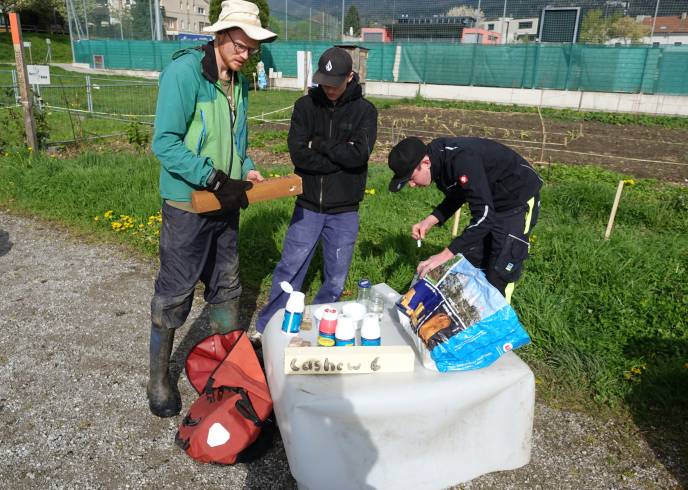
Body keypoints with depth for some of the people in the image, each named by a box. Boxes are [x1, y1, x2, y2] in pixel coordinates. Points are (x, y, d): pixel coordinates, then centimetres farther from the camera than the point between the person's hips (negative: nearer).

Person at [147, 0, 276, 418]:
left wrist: (246, 168, 1)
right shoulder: (183, 71, -15)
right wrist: (217, 180, -23)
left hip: (226, 205, 7)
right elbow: (165, 143, -20)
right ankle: (159, 379, 22)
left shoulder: (239, 83, 8)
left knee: (227, 288, 16)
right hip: (188, 206, -7)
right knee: (175, 294, 4)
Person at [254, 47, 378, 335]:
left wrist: (319, 144, -11)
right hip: (307, 206, 0)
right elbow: (298, 154, -12)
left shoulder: (365, 111, -2)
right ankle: (267, 330, 21)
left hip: (344, 211, 0)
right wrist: (341, 155, -14)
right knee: (289, 271, 4)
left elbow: (360, 154, -17)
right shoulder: (305, 106, 0)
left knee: (335, 279, 10)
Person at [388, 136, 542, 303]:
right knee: (471, 264, 9)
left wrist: (446, 255, -39)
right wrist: (430, 220, -7)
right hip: (490, 202, 9)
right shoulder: (438, 157, -8)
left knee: (500, 272, -9)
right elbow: (457, 195, 9)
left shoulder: (461, 159, -35)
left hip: (519, 200, -8)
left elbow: (484, 216, -38)